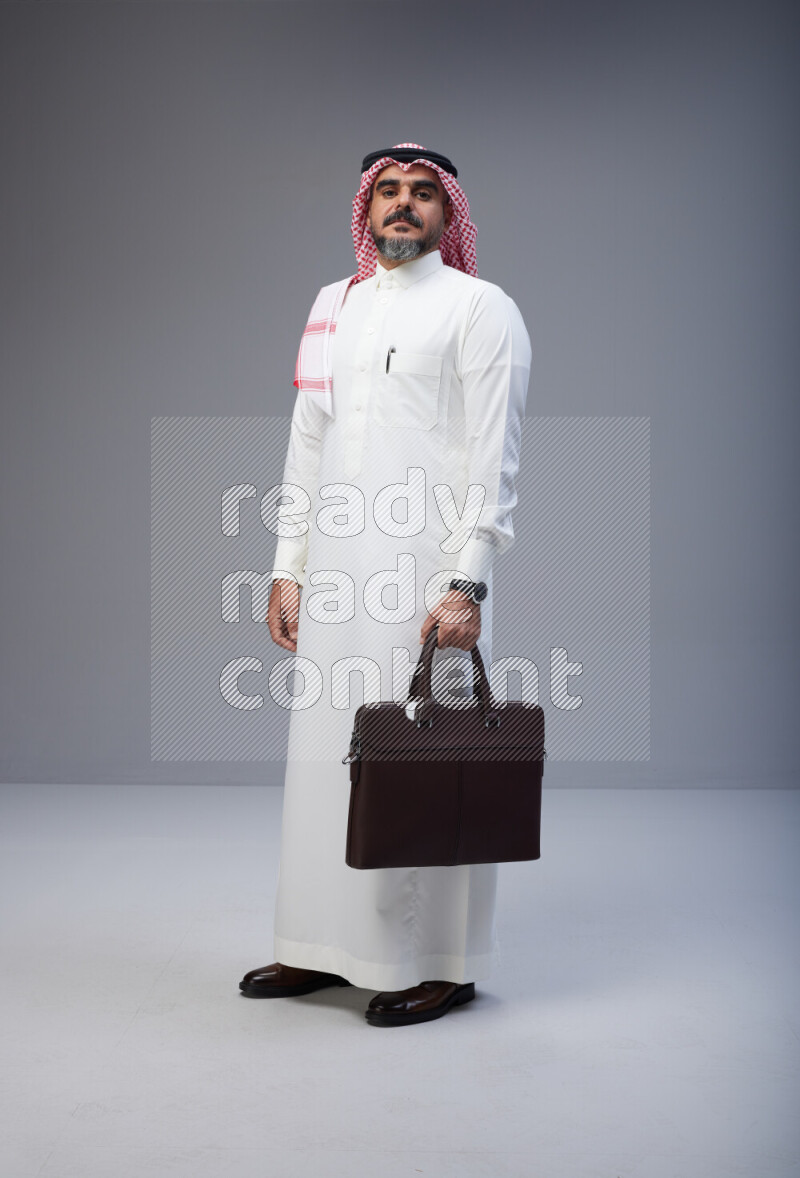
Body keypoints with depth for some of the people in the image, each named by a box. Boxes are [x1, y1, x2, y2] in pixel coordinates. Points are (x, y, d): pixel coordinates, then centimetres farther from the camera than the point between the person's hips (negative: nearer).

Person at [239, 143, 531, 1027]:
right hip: (336, 571, 6)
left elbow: (492, 460, -7)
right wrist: (288, 567, 12)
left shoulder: (480, 309, 1)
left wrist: (467, 584, -15)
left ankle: (440, 964, 9)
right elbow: (306, 441, 18)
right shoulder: (332, 306, 19)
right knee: (325, 750, 8)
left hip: (427, 572, -6)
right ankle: (327, 947, 21)